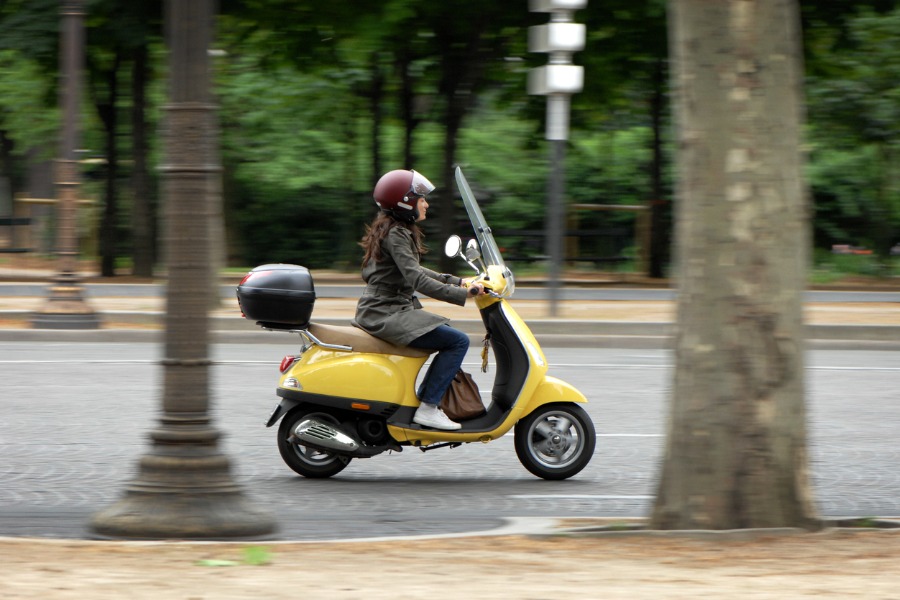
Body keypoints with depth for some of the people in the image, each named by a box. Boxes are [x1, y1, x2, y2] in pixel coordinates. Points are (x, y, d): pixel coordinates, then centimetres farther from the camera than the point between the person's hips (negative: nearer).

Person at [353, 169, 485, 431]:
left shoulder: (393, 230, 16)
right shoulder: (396, 235, -16)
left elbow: (413, 271, 25)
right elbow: (418, 280, -24)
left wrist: (457, 281, 16)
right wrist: (464, 293, -23)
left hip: (384, 311, 11)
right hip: (387, 315, -11)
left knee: (450, 335, 22)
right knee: (458, 341, -15)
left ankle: (424, 397, 16)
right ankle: (428, 408, -13)